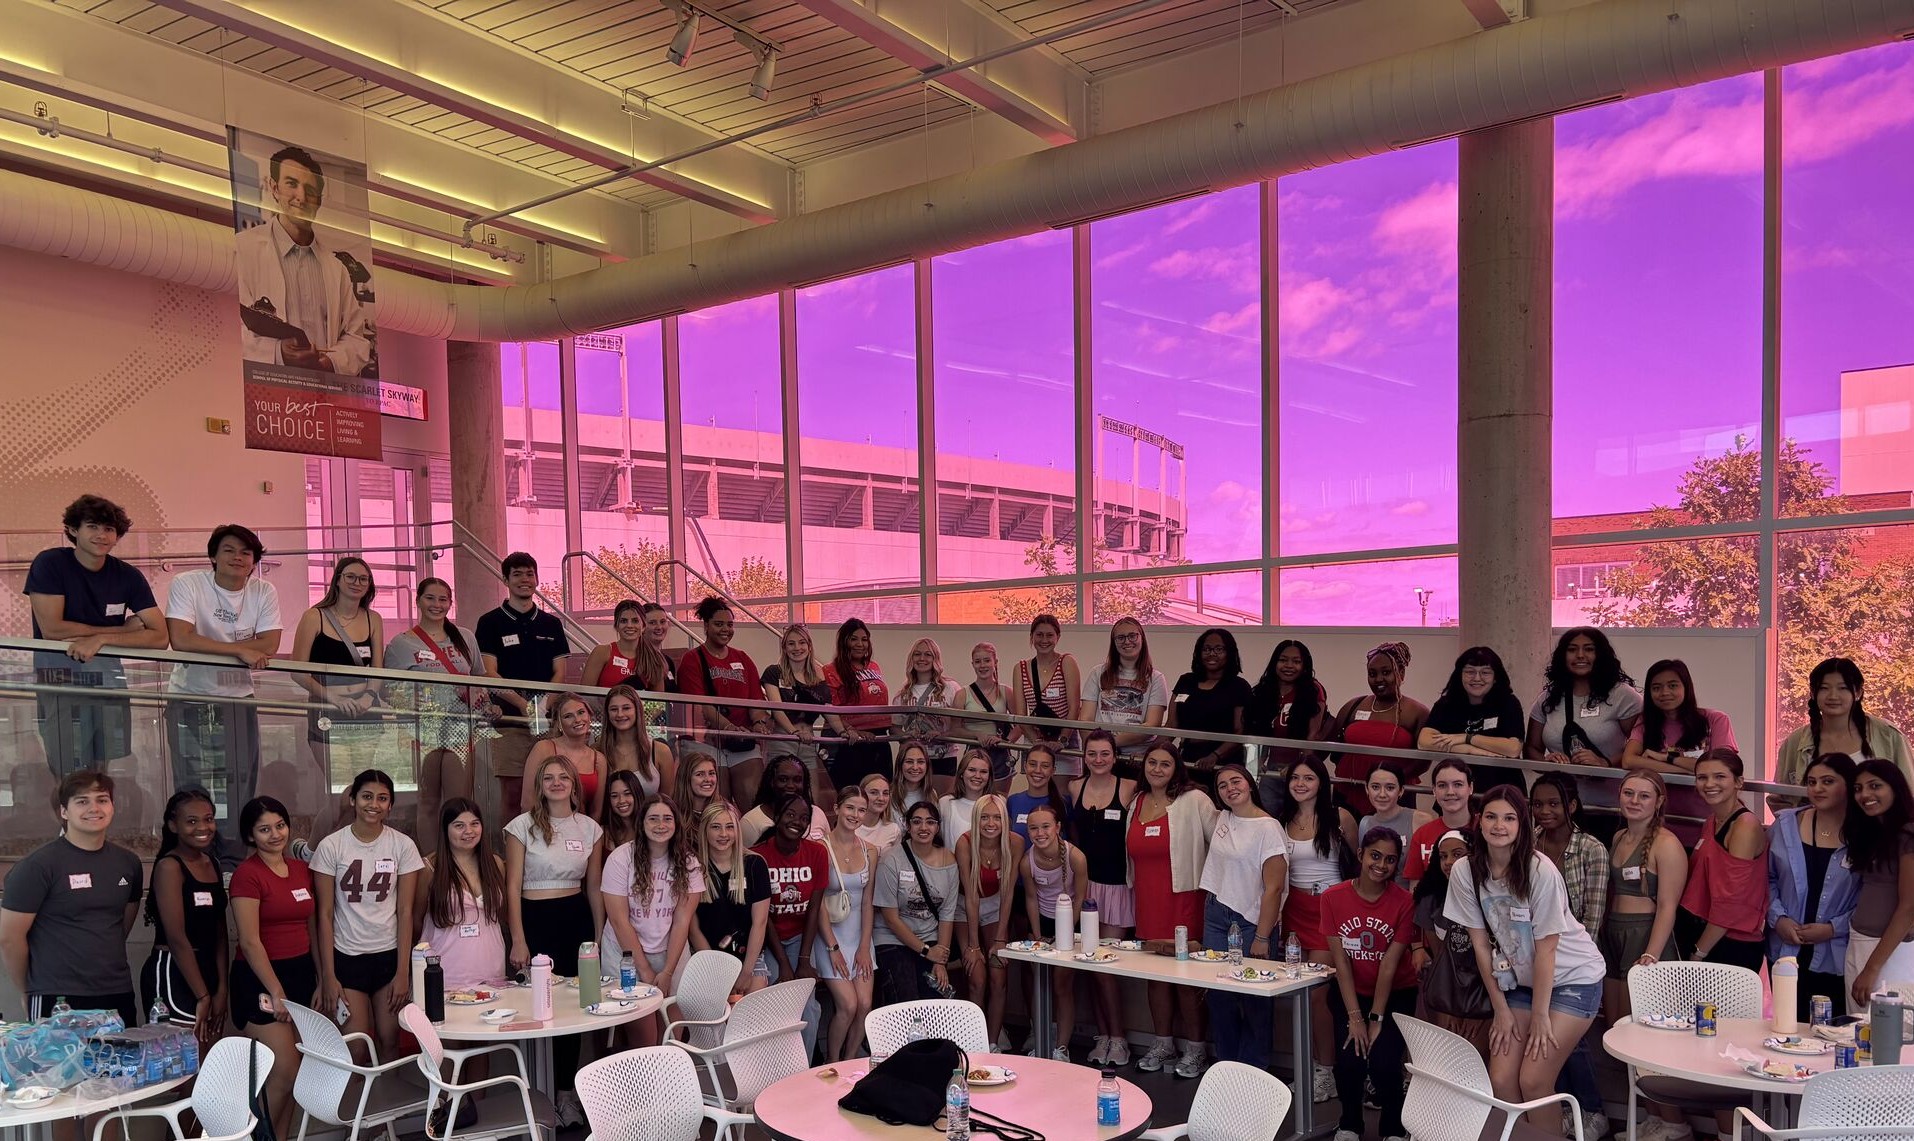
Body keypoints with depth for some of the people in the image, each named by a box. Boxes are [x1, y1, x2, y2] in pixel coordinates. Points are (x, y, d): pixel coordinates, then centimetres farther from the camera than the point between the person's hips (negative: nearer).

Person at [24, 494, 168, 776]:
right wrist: (124, 629, -9)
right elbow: (51, 629, -14)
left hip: (108, 677, 3)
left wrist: (100, 639, -18)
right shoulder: (50, 563, -6)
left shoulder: (128, 576, 2)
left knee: (101, 771, 4)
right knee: (69, 778, -7)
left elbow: (160, 637, -5)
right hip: (59, 678, -3)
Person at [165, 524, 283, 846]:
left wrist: (209, 647, -15)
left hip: (240, 701, 4)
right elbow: (181, 640, -23)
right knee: (195, 794, -2)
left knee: (241, 790, 7)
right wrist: (240, 650, -22)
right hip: (190, 701, -3)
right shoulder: (187, 584, -10)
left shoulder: (264, 592, 0)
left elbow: (269, 646, -11)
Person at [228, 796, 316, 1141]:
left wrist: (320, 980, 11)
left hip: (300, 974, 6)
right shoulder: (247, 873, -11)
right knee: (284, 1071, -9)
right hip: (261, 979, -6)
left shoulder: (302, 870, 9)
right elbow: (250, 941, -14)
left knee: (292, 1073, 9)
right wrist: (276, 991, -15)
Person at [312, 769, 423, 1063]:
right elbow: (325, 914, -3)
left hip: (389, 955, 1)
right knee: (356, 1051, -4)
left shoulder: (403, 845, -2)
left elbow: (405, 911, -1)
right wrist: (328, 975, -5)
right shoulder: (331, 847, -4)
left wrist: (403, 971, -5)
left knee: (390, 1043, 2)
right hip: (346, 958, -1)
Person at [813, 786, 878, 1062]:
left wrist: (864, 946, -2)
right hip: (829, 933, -5)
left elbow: (867, 902, 6)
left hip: (859, 933, 5)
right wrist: (833, 947, -13)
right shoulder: (821, 848, -11)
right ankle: (831, 1065, 11)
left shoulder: (869, 852, 5)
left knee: (865, 1004, -6)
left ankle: (849, 1062, 16)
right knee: (848, 1005, -13)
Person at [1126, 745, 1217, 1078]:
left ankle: (1193, 1049, 10)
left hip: (1184, 897, -5)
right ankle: (1163, 1043, 24)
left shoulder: (1194, 801, -7)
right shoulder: (1136, 803, 11)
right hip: (1147, 901, 6)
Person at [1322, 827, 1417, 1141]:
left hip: (1396, 994, -1)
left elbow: (1389, 965, -15)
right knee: (1349, 1059, -18)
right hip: (1350, 993, 1)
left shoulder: (1404, 902, -13)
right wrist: (1355, 1017, -16)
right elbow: (1341, 960, -11)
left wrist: (1377, 1019, -17)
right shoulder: (1333, 898, -10)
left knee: (1384, 1061, -19)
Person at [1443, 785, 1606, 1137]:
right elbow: (1480, 943, -4)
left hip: (1573, 977, -4)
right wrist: (1501, 1009, -1)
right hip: (1523, 980, 4)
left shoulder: (1541, 871, -23)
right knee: (1501, 1080, -5)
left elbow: (1545, 947, -18)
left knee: (1533, 1080, -11)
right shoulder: (1466, 871, -11)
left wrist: (1540, 1015, -13)